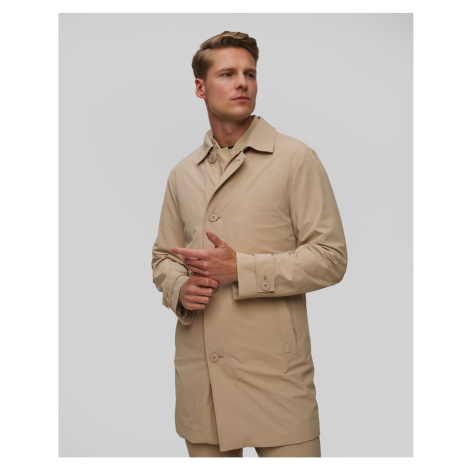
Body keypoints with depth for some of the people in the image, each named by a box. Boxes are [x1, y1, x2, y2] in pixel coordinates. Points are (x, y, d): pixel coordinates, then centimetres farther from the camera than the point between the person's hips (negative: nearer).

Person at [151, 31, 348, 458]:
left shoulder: (295, 159, 0)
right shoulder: (183, 174, 15)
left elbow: (330, 257, -5)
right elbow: (163, 256, 22)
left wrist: (240, 268, -13)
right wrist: (180, 289, -2)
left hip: (275, 373, -4)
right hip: (199, 373, 4)